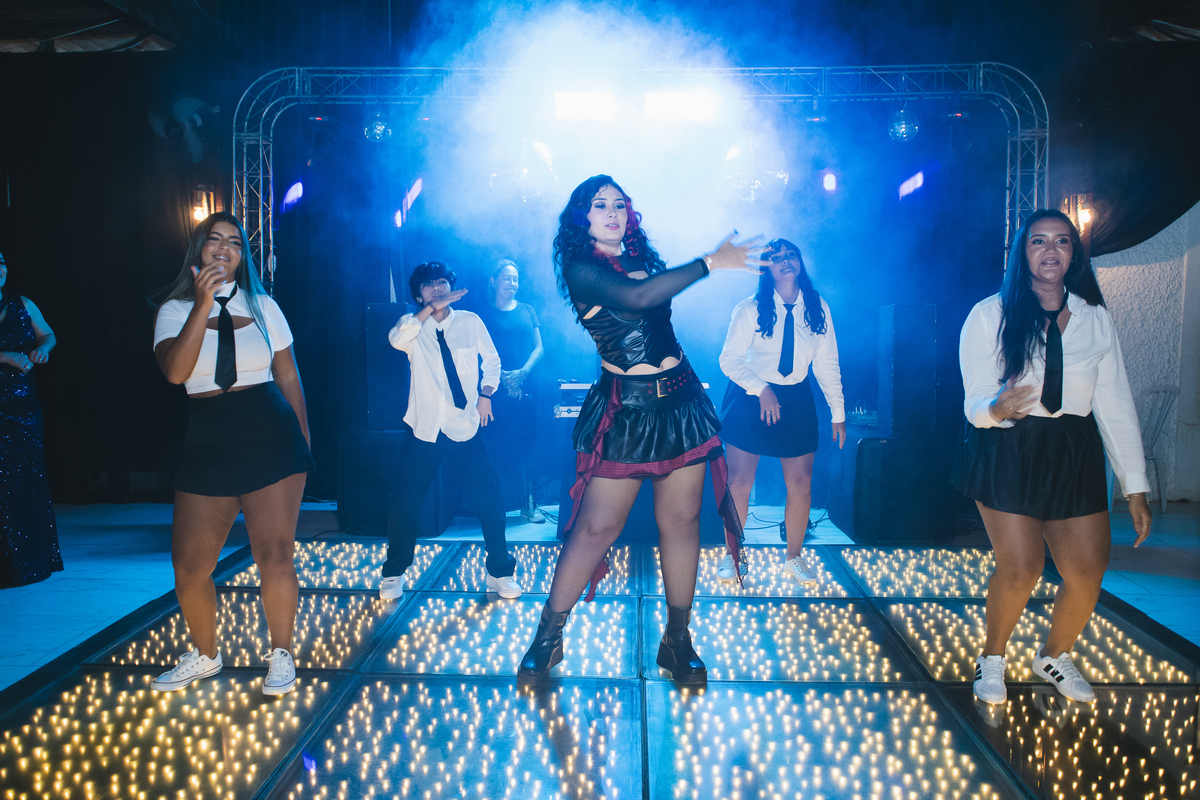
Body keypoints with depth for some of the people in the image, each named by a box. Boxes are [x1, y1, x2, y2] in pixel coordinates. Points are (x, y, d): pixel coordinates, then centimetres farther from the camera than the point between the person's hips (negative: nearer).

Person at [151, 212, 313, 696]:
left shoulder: (262, 306, 8)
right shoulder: (175, 310, 5)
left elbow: (288, 376, 11)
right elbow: (176, 371, -15)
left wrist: (302, 441, 11)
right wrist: (204, 304, -20)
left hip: (271, 439, -1)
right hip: (207, 446, 1)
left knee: (274, 555, -4)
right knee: (189, 565, 4)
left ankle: (280, 655, 17)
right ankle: (204, 655, 29)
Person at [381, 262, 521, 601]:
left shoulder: (470, 322, 3)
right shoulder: (413, 325, 1)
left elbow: (492, 360, 17)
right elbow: (396, 339, -23)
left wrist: (485, 393, 3)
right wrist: (431, 308, -25)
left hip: (465, 430, 0)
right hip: (425, 432, 0)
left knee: (490, 502, -4)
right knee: (401, 506, -1)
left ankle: (499, 573, 16)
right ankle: (394, 575, 22)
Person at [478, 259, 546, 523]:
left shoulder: (527, 310, 15)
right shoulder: (486, 314, 7)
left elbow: (538, 347, 9)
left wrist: (522, 372, -7)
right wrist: (502, 377, -15)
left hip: (526, 386, 3)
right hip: (499, 389, -2)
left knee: (525, 445, 0)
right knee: (500, 445, -5)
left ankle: (528, 503, 3)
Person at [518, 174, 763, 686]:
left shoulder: (641, 259, 13)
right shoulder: (581, 268, -8)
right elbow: (636, 297, -24)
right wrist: (710, 262, -23)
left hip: (680, 403, 6)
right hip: (624, 410, -6)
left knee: (681, 520, 6)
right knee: (596, 526, -4)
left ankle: (677, 639, 19)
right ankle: (548, 635, 12)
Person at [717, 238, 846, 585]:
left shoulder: (818, 308, 1)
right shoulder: (750, 309, -8)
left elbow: (827, 364, 5)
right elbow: (729, 359, -9)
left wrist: (838, 412, 4)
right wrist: (761, 390, -21)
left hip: (797, 401, 3)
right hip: (749, 400, -2)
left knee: (801, 483, 1)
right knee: (739, 481, -3)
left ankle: (794, 558, 20)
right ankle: (731, 556, 14)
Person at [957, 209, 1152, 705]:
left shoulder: (1095, 319, 4)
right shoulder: (989, 316, -7)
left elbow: (1116, 404, 4)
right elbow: (976, 402, -9)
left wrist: (1135, 486, 2)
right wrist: (998, 409, -34)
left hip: (1073, 455, 4)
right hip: (1006, 455, -3)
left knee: (1087, 573, -1)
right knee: (1020, 568, -11)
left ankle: (1055, 656, 29)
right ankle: (992, 659, 17)